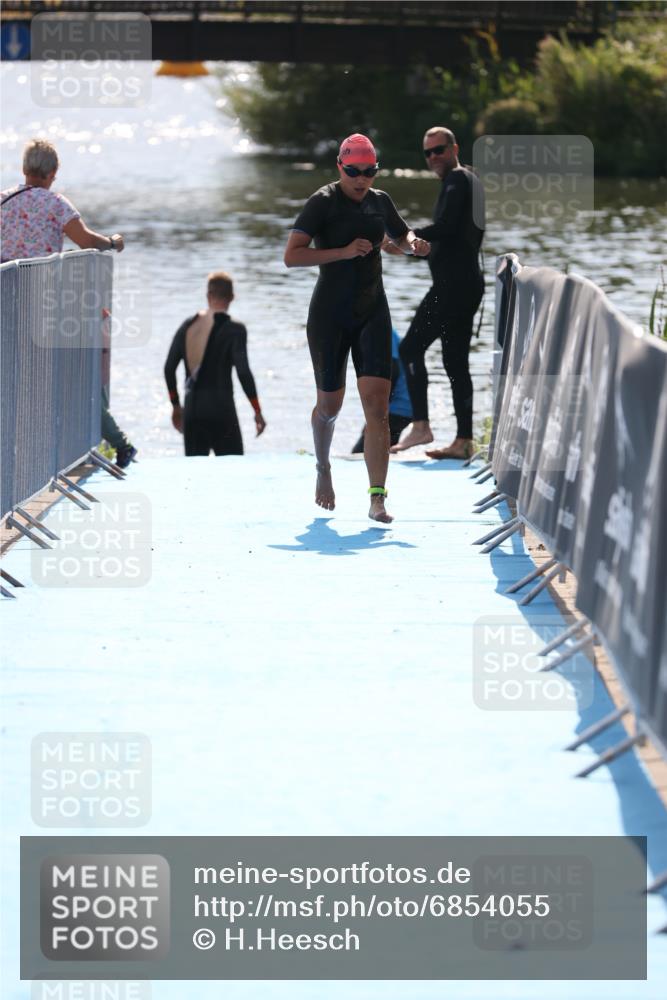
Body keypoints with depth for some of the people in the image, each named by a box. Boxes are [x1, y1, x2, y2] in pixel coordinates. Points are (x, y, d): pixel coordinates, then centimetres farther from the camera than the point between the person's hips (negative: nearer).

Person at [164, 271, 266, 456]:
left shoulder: (187, 326, 8)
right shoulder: (234, 329, -7)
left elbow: (169, 368, 11)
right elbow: (243, 371, -13)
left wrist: (176, 406, 21)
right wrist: (257, 411, -6)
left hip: (192, 409, 5)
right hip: (221, 411, -5)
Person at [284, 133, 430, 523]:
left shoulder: (380, 201, 8)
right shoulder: (323, 202, -8)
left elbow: (402, 235, 28)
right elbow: (292, 255, -17)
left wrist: (414, 244, 3)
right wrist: (344, 252, -24)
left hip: (373, 312, 3)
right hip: (330, 313, -3)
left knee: (377, 404, -11)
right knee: (330, 404, 8)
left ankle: (378, 498, -15)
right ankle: (323, 469, 39)